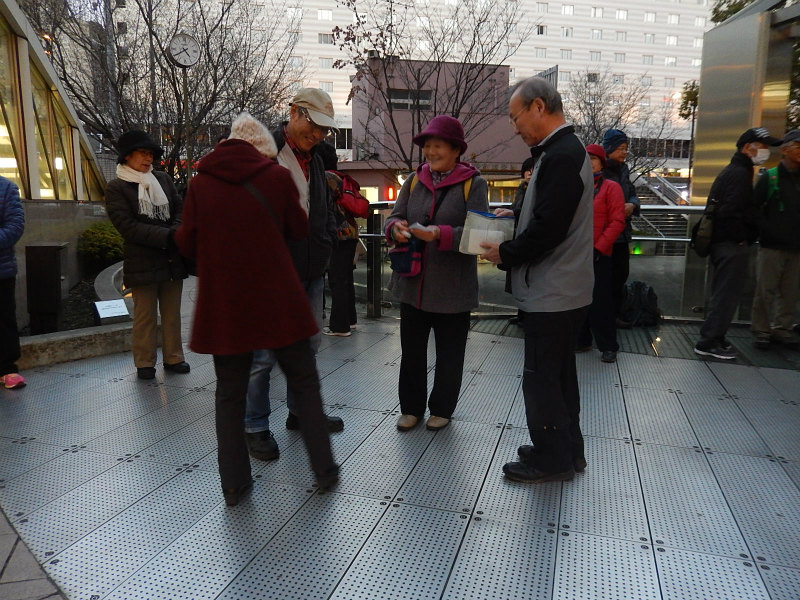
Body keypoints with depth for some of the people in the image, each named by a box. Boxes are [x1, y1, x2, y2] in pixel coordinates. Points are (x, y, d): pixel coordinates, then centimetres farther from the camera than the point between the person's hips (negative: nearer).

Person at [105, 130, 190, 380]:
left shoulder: (163, 179, 10)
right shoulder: (116, 187, -2)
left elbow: (180, 208, 8)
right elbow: (127, 226, -11)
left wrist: (176, 233, -13)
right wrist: (166, 236, -19)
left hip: (172, 259, 4)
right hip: (142, 262, -4)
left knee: (172, 313, 11)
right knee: (145, 315, 4)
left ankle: (173, 357, 22)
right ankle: (145, 363, 15)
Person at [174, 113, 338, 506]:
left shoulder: (200, 183, 2)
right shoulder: (277, 176, -3)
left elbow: (187, 244, 4)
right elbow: (299, 230, 7)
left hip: (222, 305, 2)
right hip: (277, 302, -1)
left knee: (229, 393, 13)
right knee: (304, 382, 12)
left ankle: (234, 484, 19)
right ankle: (324, 470, 19)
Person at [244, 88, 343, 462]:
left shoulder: (315, 160, 14)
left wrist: (326, 243, 13)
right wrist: (259, 260, -14)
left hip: (311, 271, 8)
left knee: (308, 345, 17)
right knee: (264, 354, -1)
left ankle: (302, 411, 35)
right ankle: (255, 428, 15)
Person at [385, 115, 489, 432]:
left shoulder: (474, 184, -4)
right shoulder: (414, 181, 9)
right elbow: (393, 217, 4)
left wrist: (440, 234, -31)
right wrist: (396, 227, -20)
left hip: (452, 287, -3)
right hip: (412, 283, 4)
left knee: (449, 353, 11)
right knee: (411, 350, 12)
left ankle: (441, 408, 31)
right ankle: (411, 406, 31)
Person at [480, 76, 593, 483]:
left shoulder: (561, 155, -19)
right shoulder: (566, 149, 14)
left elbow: (548, 229, -25)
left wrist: (506, 254, -12)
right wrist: (515, 217, 10)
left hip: (551, 293, -10)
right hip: (563, 290, 10)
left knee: (541, 378, 2)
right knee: (559, 373, 19)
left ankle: (553, 458, 17)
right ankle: (568, 450, 33)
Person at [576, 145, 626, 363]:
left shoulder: (611, 187, -1)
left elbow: (617, 222, -8)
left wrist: (598, 248, -14)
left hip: (598, 255, -4)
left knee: (600, 302, -1)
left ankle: (608, 347, 11)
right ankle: (582, 340, 24)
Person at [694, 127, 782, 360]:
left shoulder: (731, 171, 18)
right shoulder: (740, 174, -15)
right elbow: (730, 212, -25)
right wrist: (741, 238, -16)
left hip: (722, 242, 11)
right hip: (732, 245, -11)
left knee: (722, 293, 16)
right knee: (726, 294, -5)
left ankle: (713, 338, 25)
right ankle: (708, 342, 0)